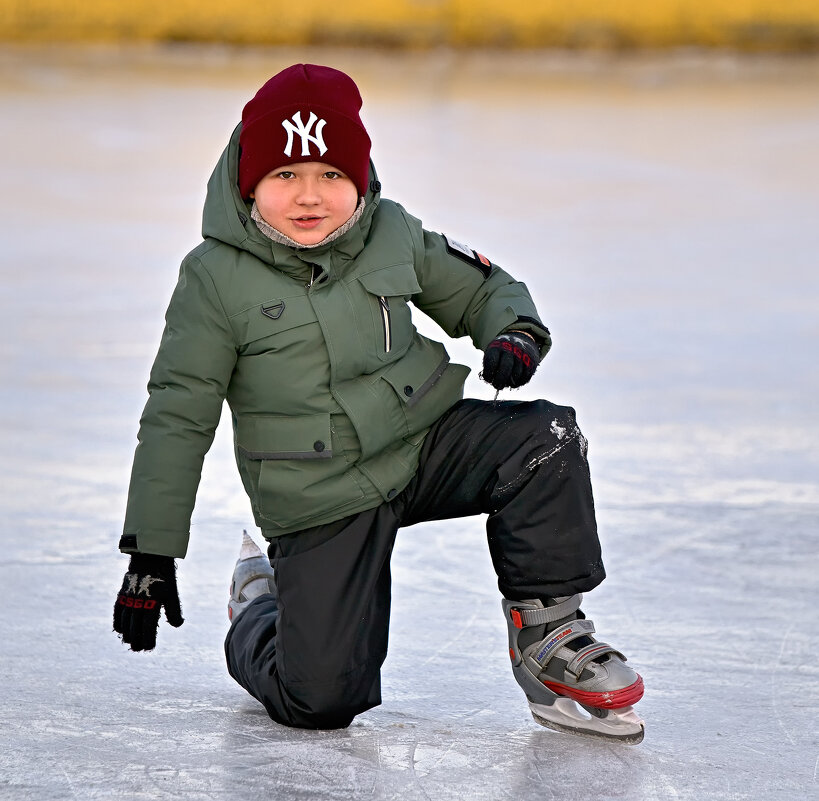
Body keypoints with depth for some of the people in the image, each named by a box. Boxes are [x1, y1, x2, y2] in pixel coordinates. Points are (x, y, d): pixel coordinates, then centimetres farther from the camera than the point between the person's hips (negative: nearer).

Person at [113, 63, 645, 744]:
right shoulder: (216, 279, -11)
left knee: (545, 438, -23)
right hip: (322, 503, -3)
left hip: (424, 443, 3)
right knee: (321, 699, -12)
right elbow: (177, 418, -8)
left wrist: (514, 331, -12)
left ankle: (548, 631, -7)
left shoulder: (394, 235, -1)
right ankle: (259, 616, 25)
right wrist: (151, 553, -9)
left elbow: (481, 290, 14)